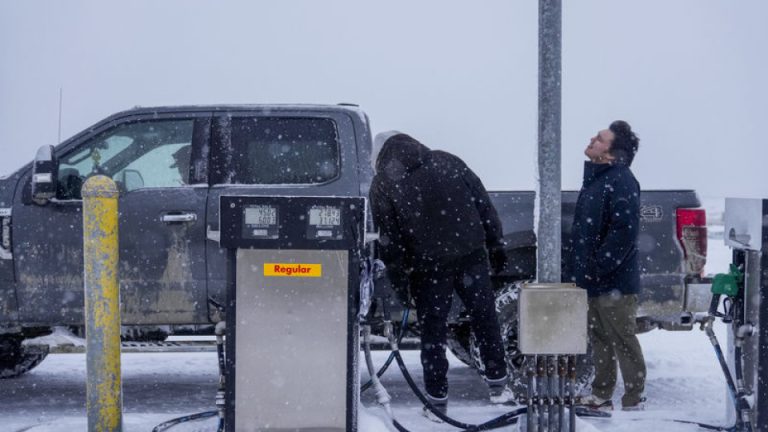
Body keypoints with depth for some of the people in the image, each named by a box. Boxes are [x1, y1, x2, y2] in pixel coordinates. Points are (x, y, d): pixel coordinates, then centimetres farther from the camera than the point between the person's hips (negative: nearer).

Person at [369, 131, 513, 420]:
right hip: (471, 255, 3)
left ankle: (437, 400, 12)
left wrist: (399, 281, 1)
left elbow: (389, 239, -5)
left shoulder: (383, 184, -2)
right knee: (485, 318, 15)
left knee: (433, 330, 8)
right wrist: (496, 245, 12)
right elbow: (484, 205, 6)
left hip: (428, 267, -2)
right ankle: (498, 386, 23)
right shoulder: (449, 162, 7)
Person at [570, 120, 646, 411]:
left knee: (623, 341, -2)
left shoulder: (621, 182, -17)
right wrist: (582, 269, 16)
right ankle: (601, 396, 26)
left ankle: (634, 401, 5)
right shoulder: (595, 177, 13)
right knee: (599, 338, 16)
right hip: (593, 279, 10)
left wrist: (598, 267, -23)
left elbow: (624, 231, -25)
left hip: (614, 282, -10)